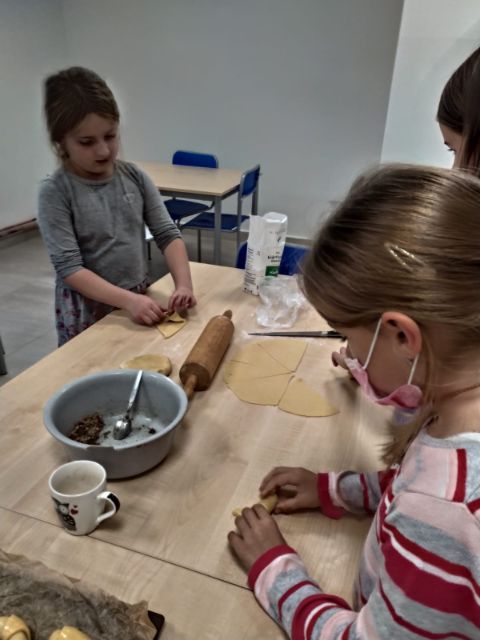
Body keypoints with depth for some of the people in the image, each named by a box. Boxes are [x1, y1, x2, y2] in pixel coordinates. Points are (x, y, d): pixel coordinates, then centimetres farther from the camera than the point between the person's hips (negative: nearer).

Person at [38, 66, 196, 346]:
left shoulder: (135, 177, -4)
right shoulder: (56, 192, -14)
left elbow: (168, 234, -2)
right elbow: (68, 268, -17)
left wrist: (184, 284, -18)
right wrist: (127, 299, -27)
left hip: (141, 301, 3)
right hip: (87, 310, -3)